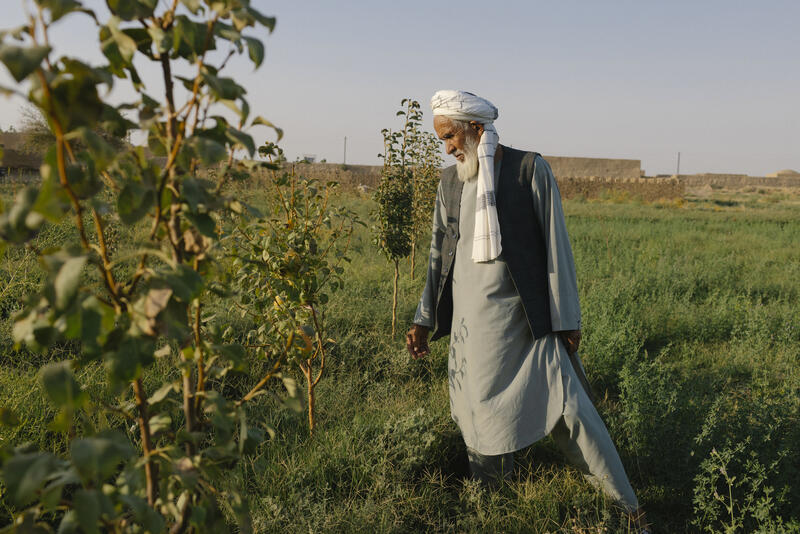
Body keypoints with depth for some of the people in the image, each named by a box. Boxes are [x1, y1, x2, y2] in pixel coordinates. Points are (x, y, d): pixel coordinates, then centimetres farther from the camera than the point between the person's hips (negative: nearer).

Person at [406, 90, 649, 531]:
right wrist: (424, 319, 12)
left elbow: (555, 244, -6)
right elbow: (441, 253, 14)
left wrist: (566, 320, -7)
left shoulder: (529, 169, -5)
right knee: (478, 411, 11)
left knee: (567, 407, -3)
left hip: (524, 316, -4)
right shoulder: (450, 181, 9)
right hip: (471, 320, 4)